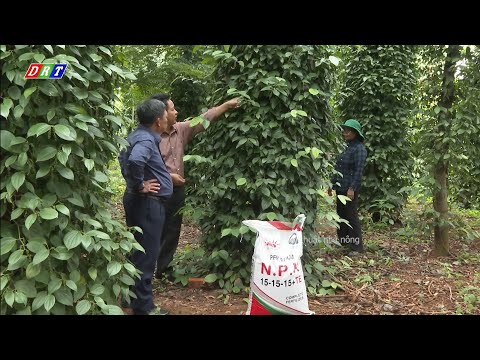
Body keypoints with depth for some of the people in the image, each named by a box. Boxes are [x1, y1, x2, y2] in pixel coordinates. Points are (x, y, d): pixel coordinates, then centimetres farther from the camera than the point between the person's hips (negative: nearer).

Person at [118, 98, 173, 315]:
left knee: (138, 252, 19)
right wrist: (139, 185, -25)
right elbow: (135, 161, -40)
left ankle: (132, 297, 32)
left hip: (139, 202, 10)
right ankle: (143, 306, 8)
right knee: (146, 255, -2)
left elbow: (124, 158, 27)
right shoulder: (145, 139, -20)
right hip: (147, 203, -10)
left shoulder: (137, 135, 11)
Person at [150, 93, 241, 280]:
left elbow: (203, 120, 8)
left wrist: (227, 105, 6)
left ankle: (163, 268, 27)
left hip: (177, 190, 7)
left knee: (172, 232, 14)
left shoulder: (181, 129, 5)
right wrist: (168, 176, -17)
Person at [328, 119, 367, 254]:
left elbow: (359, 170, -18)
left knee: (351, 216, -4)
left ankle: (357, 246, 3)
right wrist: (332, 184, 19)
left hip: (350, 189, -9)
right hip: (340, 187, 9)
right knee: (341, 214, 15)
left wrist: (352, 188, -23)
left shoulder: (359, 149, -11)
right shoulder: (347, 147, 14)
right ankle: (342, 241, 26)